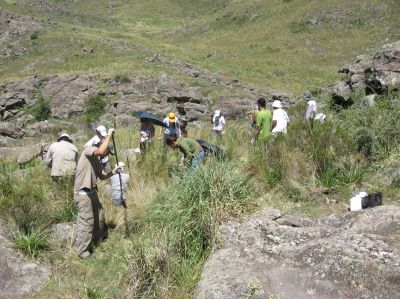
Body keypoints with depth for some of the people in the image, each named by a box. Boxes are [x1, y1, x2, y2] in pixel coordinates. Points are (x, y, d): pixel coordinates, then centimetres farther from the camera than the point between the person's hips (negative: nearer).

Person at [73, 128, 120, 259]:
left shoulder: (97, 161, 14)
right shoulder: (88, 150, -13)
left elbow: (102, 176, 17)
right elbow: (101, 151, -33)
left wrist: (113, 172, -2)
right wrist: (109, 135, -23)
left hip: (92, 192, 10)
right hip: (83, 193, -10)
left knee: (99, 216, 23)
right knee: (86, 221, -6)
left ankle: (97, 239, 44)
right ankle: (83, 251, 4)